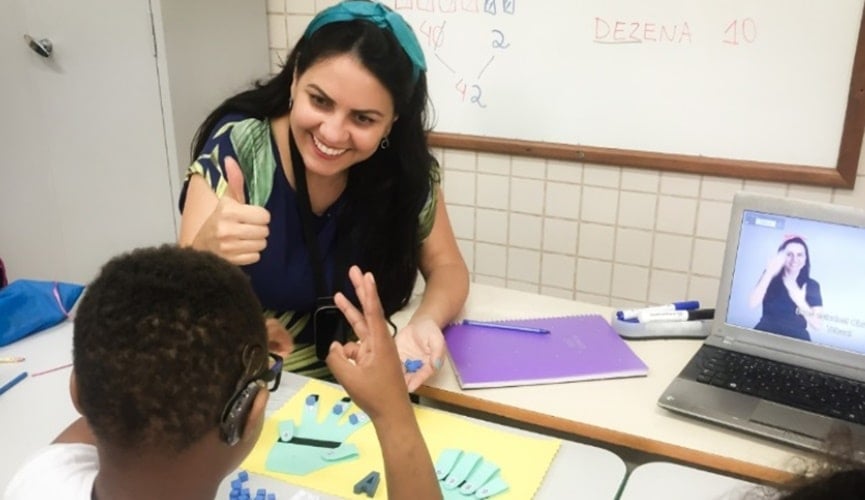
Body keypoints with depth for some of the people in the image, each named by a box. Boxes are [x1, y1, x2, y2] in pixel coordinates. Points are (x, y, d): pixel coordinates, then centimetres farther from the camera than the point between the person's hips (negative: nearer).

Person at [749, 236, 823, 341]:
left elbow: (817, 325, -1)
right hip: (765, 334, 0)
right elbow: (752, 303, -11)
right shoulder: (770, 277, 5)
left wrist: (801, 303, -16)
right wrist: (769, 273, -16)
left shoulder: (812, 285, 6)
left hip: (797, 339, 1)